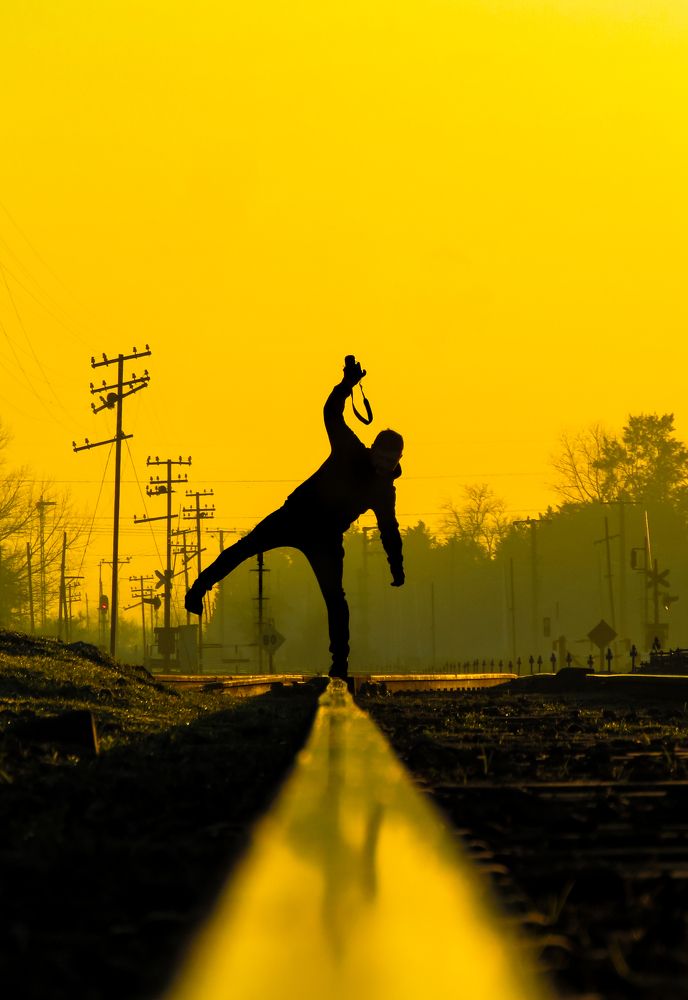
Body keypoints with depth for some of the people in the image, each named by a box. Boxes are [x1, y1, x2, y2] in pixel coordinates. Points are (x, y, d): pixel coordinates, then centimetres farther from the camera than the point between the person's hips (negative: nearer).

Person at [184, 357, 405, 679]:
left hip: (326, 539, 0)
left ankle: (340, 663, -3)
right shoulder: (348, 451, 0)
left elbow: (389, 532, 11)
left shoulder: (384, 490, 4)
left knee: (335, 598, -9)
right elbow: (331, 413, -8)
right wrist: (347, 384, -25)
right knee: (244, 548, -14)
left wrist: (397, 569, 6)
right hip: (296, 516, 0)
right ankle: (199, 589, -6)